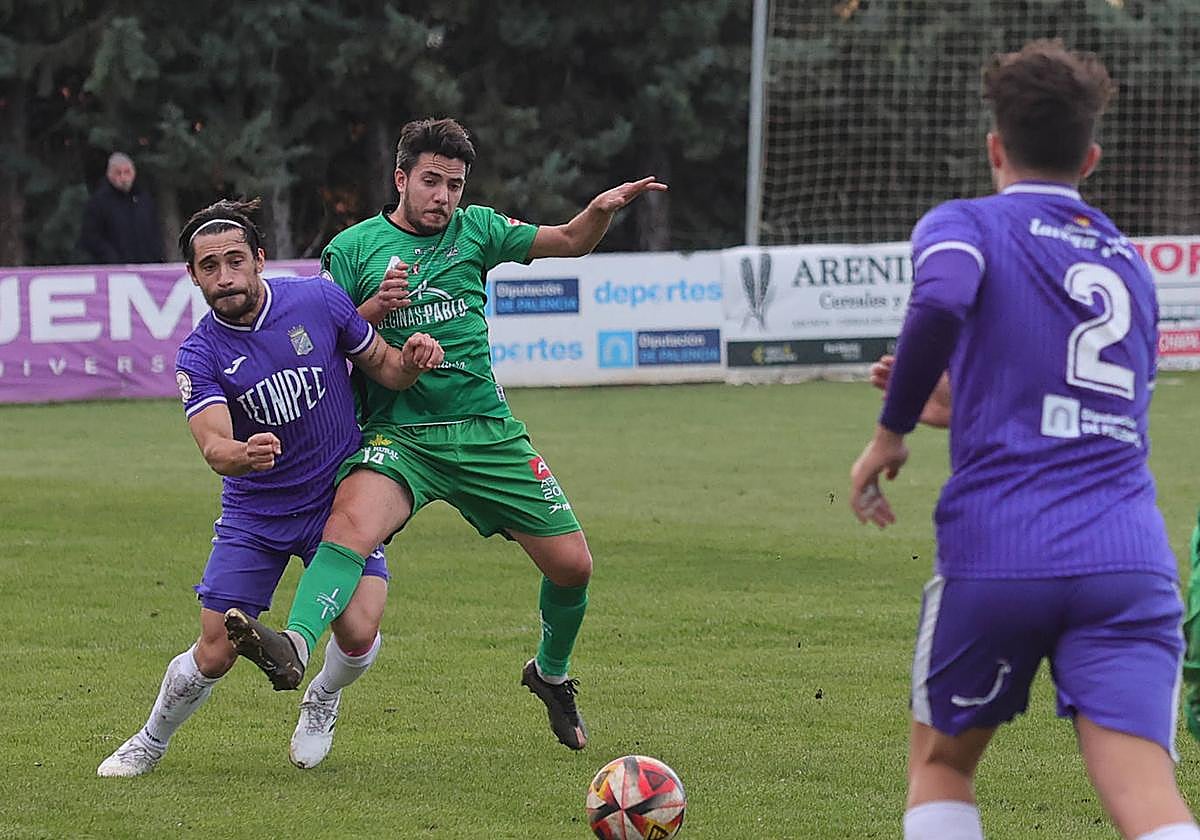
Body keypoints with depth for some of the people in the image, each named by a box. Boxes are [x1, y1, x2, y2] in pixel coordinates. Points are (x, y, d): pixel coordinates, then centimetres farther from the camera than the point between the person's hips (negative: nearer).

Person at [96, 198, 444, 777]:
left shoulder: (317, 299, -10)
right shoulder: (198, 356, -12)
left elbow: (382, 368, 3)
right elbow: (214, 446, -26)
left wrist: (410, 361, -21)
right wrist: (242, 454, -50)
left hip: (339, 500, 0)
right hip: (253, 516, 0)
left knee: (358, 634, -18)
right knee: (215, 653, -3)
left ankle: (322, 703, 18)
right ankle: (149, 744, 26)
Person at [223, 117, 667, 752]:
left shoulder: (474, 229, 9)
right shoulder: (353, 247, 2)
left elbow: (570, 242, 16)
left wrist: (602, 210, -5)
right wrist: (374, 309, -16)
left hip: (488, 431, 3)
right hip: (399, 433, -3)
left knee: (572, 563, 3)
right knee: (352, 521, -34)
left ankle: (551, 673, 32)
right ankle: (293, 647, -54)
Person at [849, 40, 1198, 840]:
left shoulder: (965, 224, 6)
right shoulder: (1130, 262, 22)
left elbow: (941, 299, -19)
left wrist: (892, 430, -6)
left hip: (995, 556, -2)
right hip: (1130, 558, 3)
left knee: (940, 763, 22)